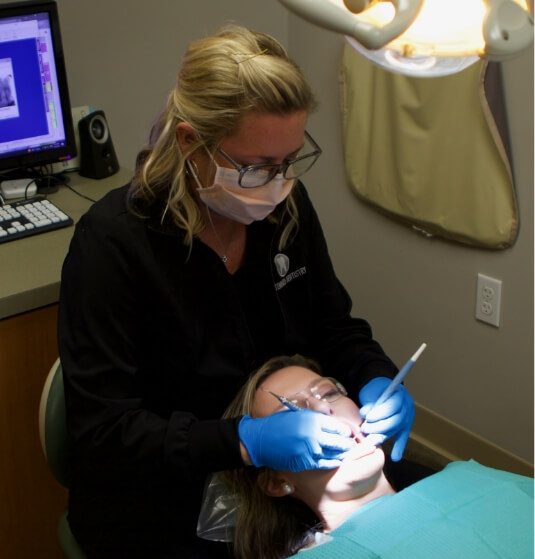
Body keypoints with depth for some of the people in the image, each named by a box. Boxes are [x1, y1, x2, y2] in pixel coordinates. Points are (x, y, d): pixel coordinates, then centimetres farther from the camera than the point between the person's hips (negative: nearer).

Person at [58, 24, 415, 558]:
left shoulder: (286, 204, -6)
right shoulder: (112, 242, -23)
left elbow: (333, 327, 8)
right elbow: (101, 430, -22)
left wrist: (376, 380, -13)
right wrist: (244, 441, -32)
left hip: (278, 482, 6)